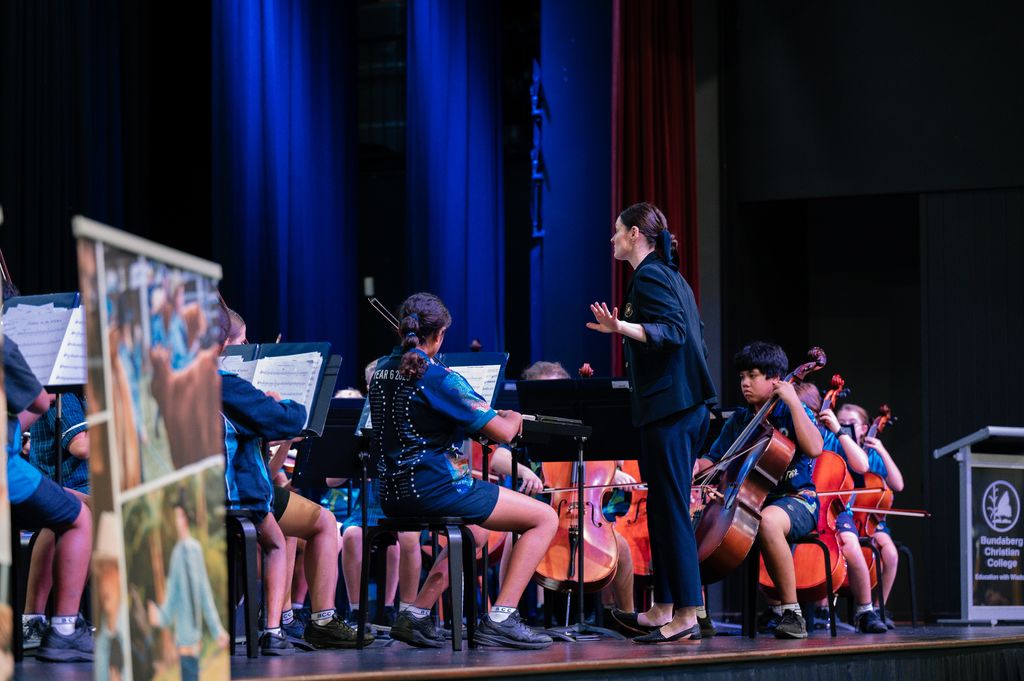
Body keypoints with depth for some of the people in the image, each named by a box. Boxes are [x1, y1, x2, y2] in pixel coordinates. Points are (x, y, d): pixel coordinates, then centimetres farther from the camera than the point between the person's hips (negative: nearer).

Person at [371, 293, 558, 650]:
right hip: (435, 488, -9)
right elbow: (502, 433, -15)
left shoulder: (382, 371, 9)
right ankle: (500, 618, -10)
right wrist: (513, 419, 9)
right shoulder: (439, 379, -15)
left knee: (474, 533, 36)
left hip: (392, 494, 9)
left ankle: (415, 616, 24)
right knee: (545, 518, -3)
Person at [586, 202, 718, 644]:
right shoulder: (672, 276, 18)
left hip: (668, 407, -10)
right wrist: (623, 329, 33)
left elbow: (673, 332, -21)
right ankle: (663, 609, 18)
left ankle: (686, 616, -11)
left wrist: (622, 327, -33)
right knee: (664, 508, 14)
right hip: (689, 406, 10)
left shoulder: (649, 276, -11)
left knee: (670, 509, -10)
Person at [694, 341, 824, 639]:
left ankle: (790, 609, -34)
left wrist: (793, 402, -17)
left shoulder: (793, 412, 0)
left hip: (796, 500, -6)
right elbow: (714, 459, 16)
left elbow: (814, 448, -19)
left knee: (768, 521, -42)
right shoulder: (739, 420, 16)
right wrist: (697, 467, -7)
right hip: (748, 500, 6)